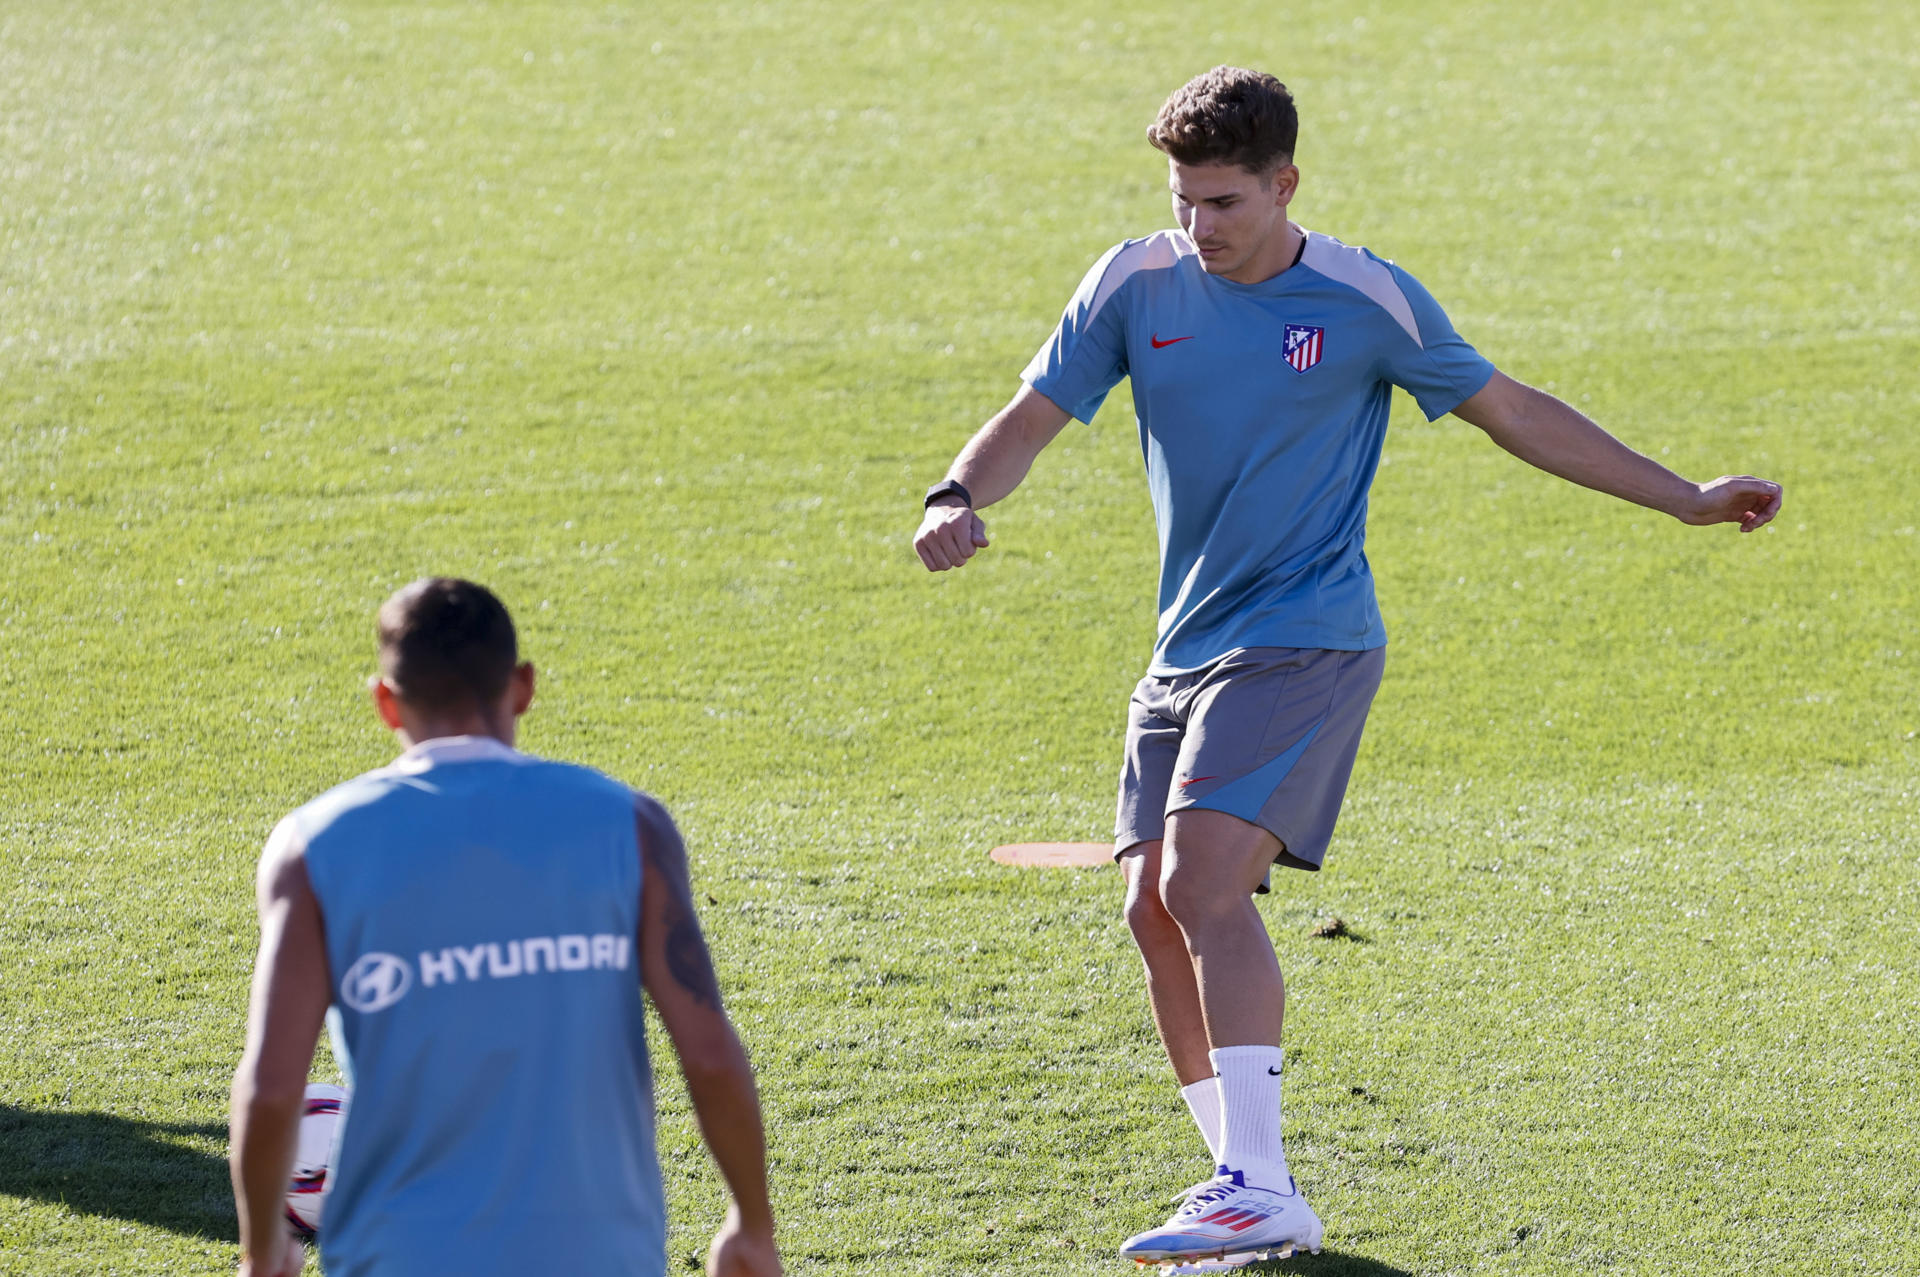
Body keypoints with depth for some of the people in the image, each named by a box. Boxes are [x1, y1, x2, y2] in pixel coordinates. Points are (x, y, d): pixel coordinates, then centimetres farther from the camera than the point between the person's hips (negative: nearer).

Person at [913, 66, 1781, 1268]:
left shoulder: (1366, 299, -6)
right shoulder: (1137, 285, 3)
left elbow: (1512, 411, 4)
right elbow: (1035, 415, 3)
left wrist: (1686, 498, 4)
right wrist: (958, 499, -19)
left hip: (1306, 639, -6)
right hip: (1188, 648, 6)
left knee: (1204, 880, -22)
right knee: (1157, 910, 0)